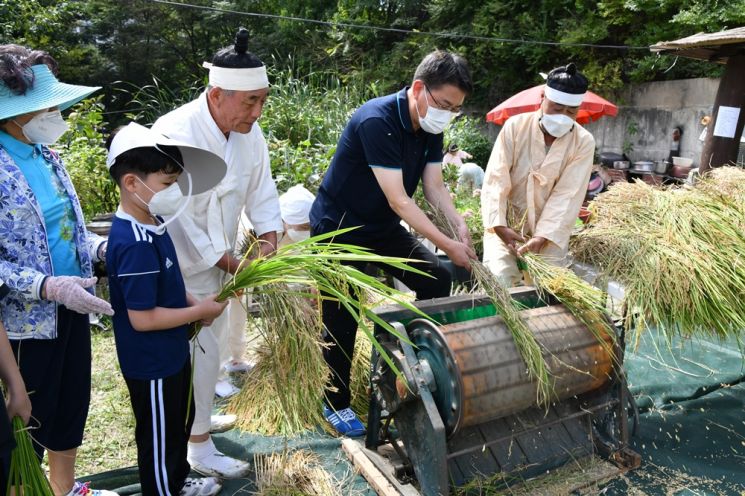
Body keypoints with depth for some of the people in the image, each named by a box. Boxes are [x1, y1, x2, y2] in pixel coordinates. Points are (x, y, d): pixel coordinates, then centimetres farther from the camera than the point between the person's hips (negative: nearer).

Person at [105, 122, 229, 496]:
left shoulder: (150, 224, 0)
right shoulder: (134, 245, -30)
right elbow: (142, 318, -29)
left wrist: (191, 302, -1)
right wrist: (199, 311, -20)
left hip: (170, 353, 10)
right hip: (151, 364, -10)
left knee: (181, 421, 28)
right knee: (159, 437, 12)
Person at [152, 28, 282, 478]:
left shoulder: (249, 131, -5)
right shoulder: (177, 135, -27)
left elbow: (261, 189, 3)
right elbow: (179, 220, -26)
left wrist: (268, 240, -13)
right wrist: (230, 263, -22)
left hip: (219, 257, 8)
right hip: (183, 265, -7)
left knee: (212, 346, 21)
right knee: (200, 353, 1)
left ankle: (197, 416, 45)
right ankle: (201, 451, 21)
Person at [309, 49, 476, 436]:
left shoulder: (431, 128, -3)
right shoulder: (377, 121, -29)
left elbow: (434, 187, -2)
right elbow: (398, 200, -31)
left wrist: (458, 223, -21)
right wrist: (447, 245, -29)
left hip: (383, 228, 8)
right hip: (338, 229, -7)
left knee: (436, 278, 0)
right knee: (341, 320, 1)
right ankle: (336, 404, 21)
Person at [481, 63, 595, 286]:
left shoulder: (583, 142, -6)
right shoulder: (515, 126, -8)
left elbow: (567, 195, -13)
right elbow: (496, 179, -13)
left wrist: (543, 237, -25)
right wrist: (499, 226, -26)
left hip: (550, 232, 1)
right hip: (506, 226, -1)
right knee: (499, 282, -18)